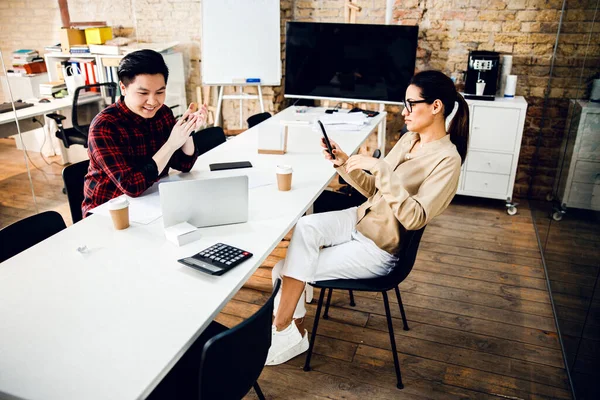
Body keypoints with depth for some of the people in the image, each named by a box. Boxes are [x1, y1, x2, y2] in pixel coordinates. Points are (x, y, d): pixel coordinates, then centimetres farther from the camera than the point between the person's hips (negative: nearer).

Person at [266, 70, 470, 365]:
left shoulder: (446, 159, -18)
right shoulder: (409, 139, 6)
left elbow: (414, 219, -27)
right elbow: (374, 190, 11)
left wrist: (379, 168, -31)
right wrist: (344, 164, -5)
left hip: (379, 249, -7)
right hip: (360, 219, 7)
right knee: (304, 227, -20)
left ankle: (284, 333, 12)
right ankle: (292, 330, -12)